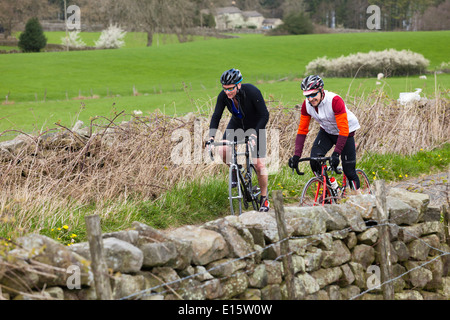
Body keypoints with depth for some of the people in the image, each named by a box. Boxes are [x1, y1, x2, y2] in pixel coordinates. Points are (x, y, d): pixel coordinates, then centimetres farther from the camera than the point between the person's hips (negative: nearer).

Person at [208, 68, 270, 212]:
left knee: (259, 165, -10)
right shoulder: (223, 96, -20)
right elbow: (216, 116, -15)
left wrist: (254, 135, -40)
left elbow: (264, 115, -29)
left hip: (256, 126, -3)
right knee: (223, 151, -23)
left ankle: (264, 199, 8)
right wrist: (211, 137, -30)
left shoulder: (252, 92, -31)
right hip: (237, 124, 4)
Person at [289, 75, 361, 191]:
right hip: (326, 131, 4)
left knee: (349, 170, -5)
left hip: (345, 132, -4)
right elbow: (302, 130, -12)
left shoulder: (335, 101, -34)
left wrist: (336, 153, -41)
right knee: (314, 159, -18)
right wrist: (296, 155, -21)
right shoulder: (306, 105, -18)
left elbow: (344, 130, -34)